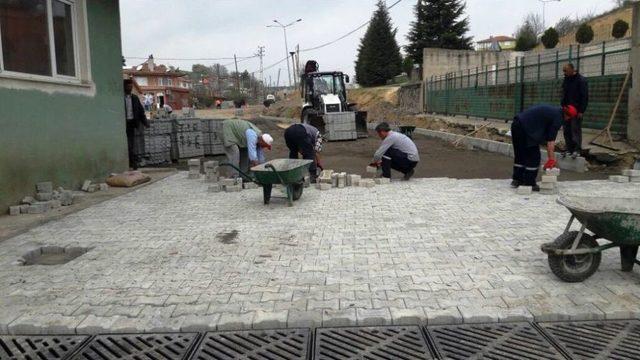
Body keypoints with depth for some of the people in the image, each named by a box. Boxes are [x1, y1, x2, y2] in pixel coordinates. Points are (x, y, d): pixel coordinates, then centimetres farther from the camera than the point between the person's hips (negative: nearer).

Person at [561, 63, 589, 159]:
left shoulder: (581, 80, -9)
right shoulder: (566, 80, 13)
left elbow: (585, 97, -12)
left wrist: (581, 111, -17)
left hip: (576, 110, -7)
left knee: (576, 130, -7)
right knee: (566, 131, 6)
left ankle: (577, 150, -5)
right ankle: (569, 149, 12)